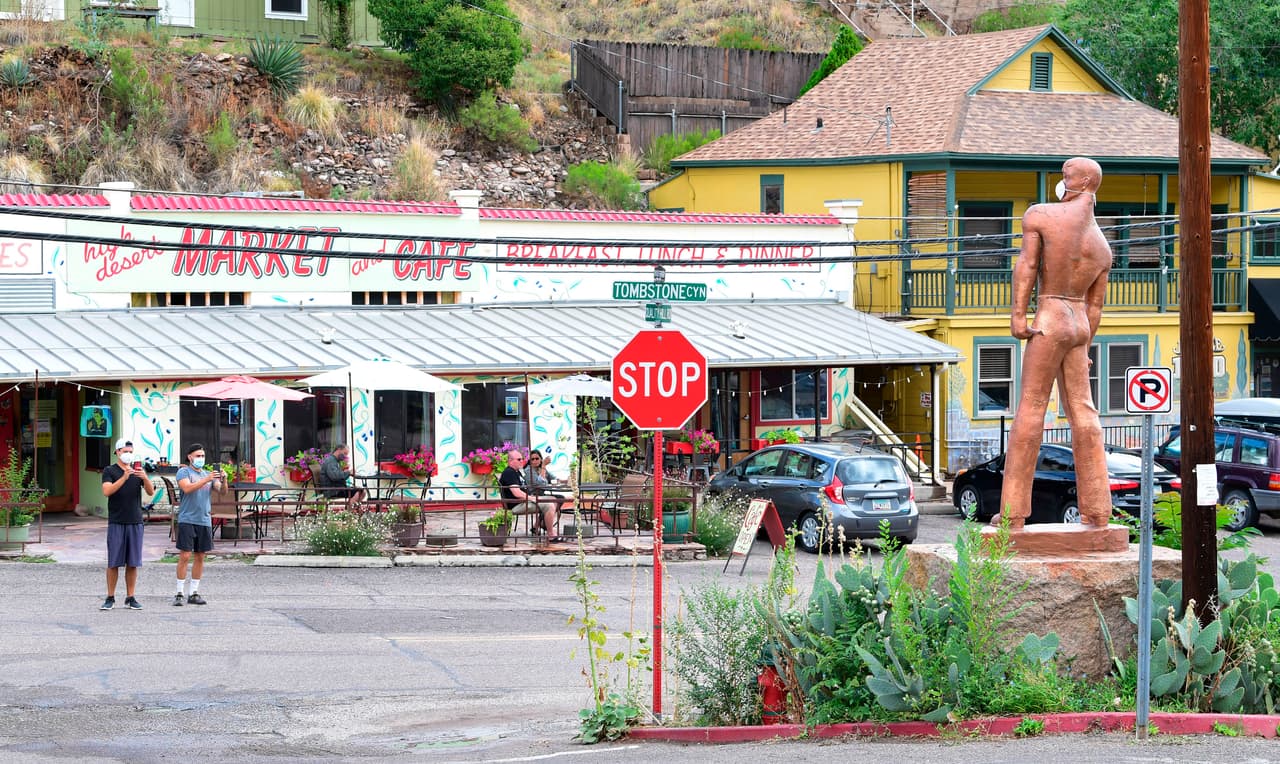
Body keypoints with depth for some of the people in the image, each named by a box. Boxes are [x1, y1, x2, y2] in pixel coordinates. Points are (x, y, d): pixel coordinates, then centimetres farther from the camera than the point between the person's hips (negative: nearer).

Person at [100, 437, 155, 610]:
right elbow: (107, 491, -13)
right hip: (116, 523, -3)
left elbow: (151, 492, 2)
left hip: (135, 522, 3)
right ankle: (110, 598, 4)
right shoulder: (109, 471, 3)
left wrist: (145, 478, -17)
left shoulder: (138, 470, 12)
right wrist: (124, 477, -23)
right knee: (114, 562, -2)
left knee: (133, 563, 3)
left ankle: (130, 598, 8)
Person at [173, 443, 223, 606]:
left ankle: (193, 593, 13)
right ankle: (179, 593, -4)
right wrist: (206, 480, -27)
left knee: (200, 556, 7)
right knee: (185, 556, -8)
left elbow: (222, 491, 6)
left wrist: (223, 480, -14)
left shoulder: (208, 474, 15)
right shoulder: (184, 472, 0)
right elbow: (187, 488, -19)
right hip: (187, 520, -5)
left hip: (204, 520, 5)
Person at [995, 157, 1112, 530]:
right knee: (1083, 413, 7)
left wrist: (1017, 315, -13)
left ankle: (1013, 511, -4)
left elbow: (1026, 265, -12)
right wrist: (1083, 347, 18)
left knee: (1031, 410, -5)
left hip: (1049, 321, -6)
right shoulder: (1102, 247, 10)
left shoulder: (1038, 215, -6)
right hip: (1079, 326, 6)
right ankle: (1097, 510, 7)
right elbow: (1095, 305, 13)